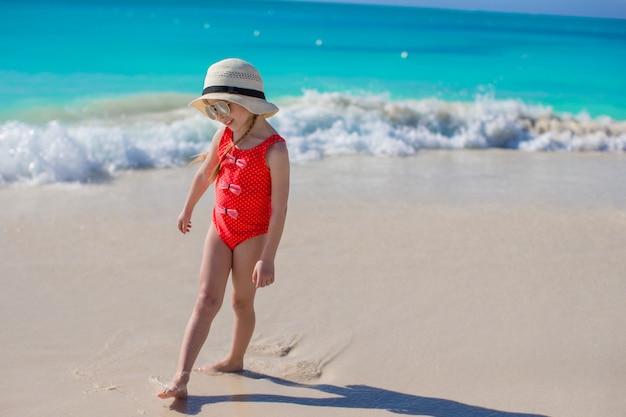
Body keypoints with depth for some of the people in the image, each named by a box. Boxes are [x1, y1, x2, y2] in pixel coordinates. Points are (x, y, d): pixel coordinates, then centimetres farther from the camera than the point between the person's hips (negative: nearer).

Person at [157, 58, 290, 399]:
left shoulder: (274, 149, -21)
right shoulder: (224, 135, -1)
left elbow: (279, 207, -22)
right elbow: (204, 174, 16)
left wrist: (267, 258, -23)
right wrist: (187, 210, 28)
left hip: (252, 235, -5)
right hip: (220, 229, 5)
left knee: (242, 301, 11)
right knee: (206, 299, -2)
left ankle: (235, 359, 35)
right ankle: (181, 377, -6)